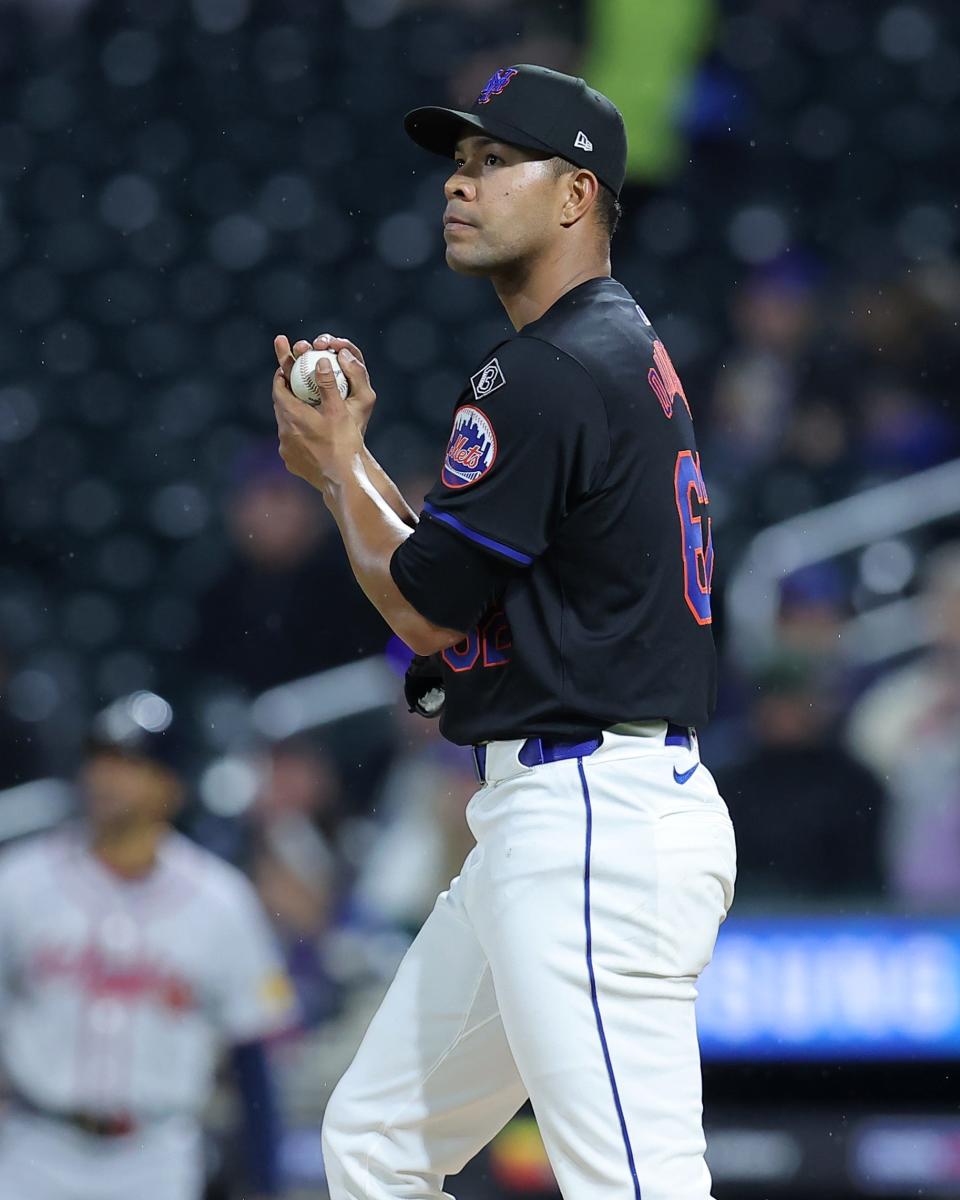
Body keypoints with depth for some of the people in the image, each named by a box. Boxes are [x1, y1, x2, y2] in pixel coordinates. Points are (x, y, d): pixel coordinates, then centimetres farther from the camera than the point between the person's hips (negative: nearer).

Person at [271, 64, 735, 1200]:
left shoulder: (548, 374, -14)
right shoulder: (624, 352, 19)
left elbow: (425, 610, -11)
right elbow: (465, 586, 23)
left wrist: (339, 464, 5)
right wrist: (345, 455, 14)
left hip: (594, 823, -11)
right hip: (544, 820, 11)